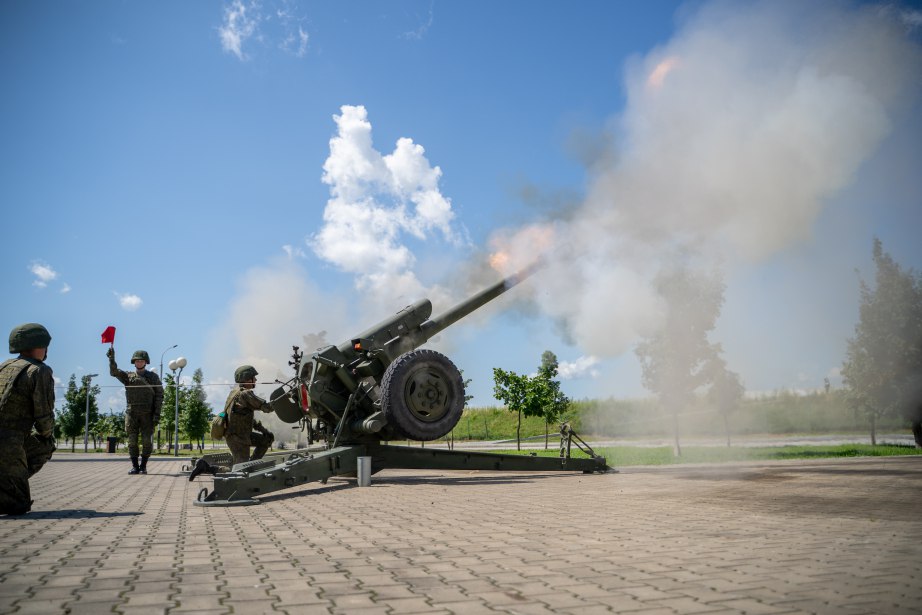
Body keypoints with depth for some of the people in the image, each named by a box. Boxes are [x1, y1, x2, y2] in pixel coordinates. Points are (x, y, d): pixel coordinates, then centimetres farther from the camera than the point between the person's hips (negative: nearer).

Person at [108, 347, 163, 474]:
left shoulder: (153, 377, 7)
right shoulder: (128, 376, 13)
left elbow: (159, 396, 2)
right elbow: (114, 372, -4)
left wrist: (157, 414, -7)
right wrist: (111, 358, -20)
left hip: (147, 414, -2)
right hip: (132, 413, 2)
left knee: (147, 441, -2)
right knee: (132, 441, 1)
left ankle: (143, 466, 6)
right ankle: (134, 466, 8)